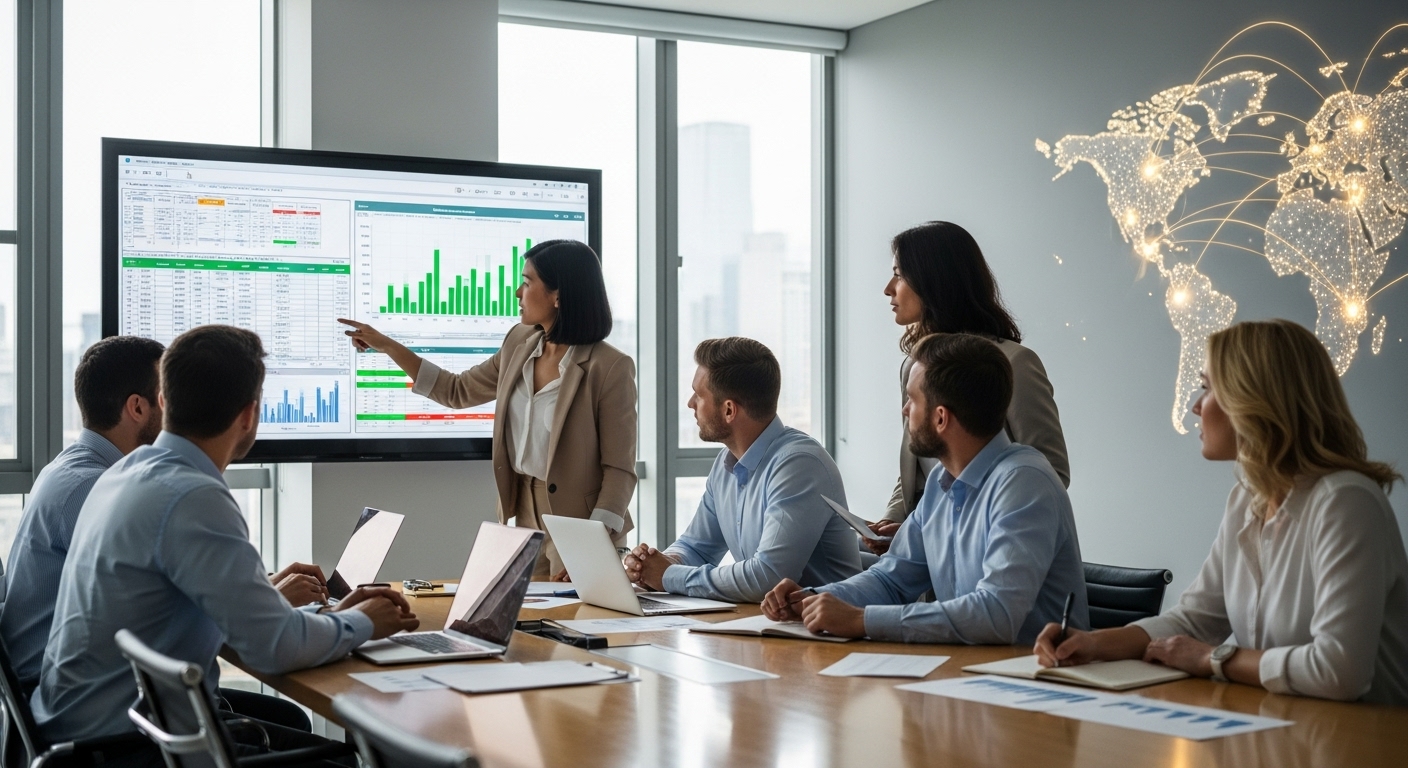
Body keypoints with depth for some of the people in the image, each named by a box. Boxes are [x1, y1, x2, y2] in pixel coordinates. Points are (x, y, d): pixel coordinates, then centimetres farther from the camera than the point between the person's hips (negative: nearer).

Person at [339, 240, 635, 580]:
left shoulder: (610, 368, -17)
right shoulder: (520, 345, 4)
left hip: (579, 530, -6)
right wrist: (387, 346, 15)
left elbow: (619, 469, -16)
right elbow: (458, 391, 19)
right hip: (524, 518, 6)